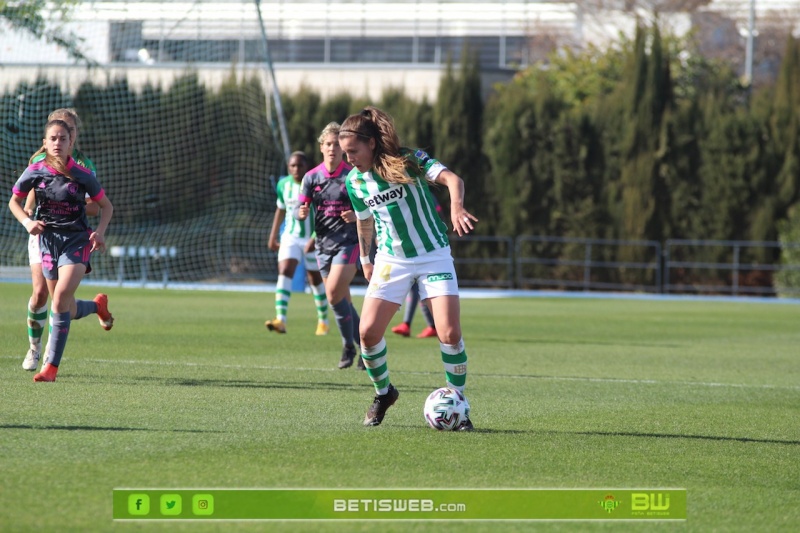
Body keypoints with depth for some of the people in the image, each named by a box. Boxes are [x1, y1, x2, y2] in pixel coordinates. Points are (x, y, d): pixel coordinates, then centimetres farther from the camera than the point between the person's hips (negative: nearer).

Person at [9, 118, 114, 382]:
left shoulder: (82, 175, -9)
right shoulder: (35, 172, -5)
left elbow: (106, 206, 4)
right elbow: (14, 202, 10)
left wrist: (100, 231, -13)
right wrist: (27, 222, -9)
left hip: (77, 241, -3)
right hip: (48, 239, 3)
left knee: (61, 299, -21)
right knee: (67, 310, 10)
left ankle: (51, 366, -16)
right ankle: (98, 305, 46)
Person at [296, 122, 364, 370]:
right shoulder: (311, 177, 6)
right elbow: (301, 211, 7)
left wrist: (356, 216, -20)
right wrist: (302, 213, -16)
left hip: (349, 241, -5)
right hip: (324, 244, 5)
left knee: (334, 293, -20)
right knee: (342, 299, 8)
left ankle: (349, 345, -6)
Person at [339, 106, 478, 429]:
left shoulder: (410, 160, -14)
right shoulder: (355, 181, 0)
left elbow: (452, 179, -28)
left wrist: (456, 207, -48)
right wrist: (366, 261, 24)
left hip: (434, 256, -3)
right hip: (391, 261, 3)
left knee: (450, 332, -15)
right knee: (368, 331, -10)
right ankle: (383, 393, 16)